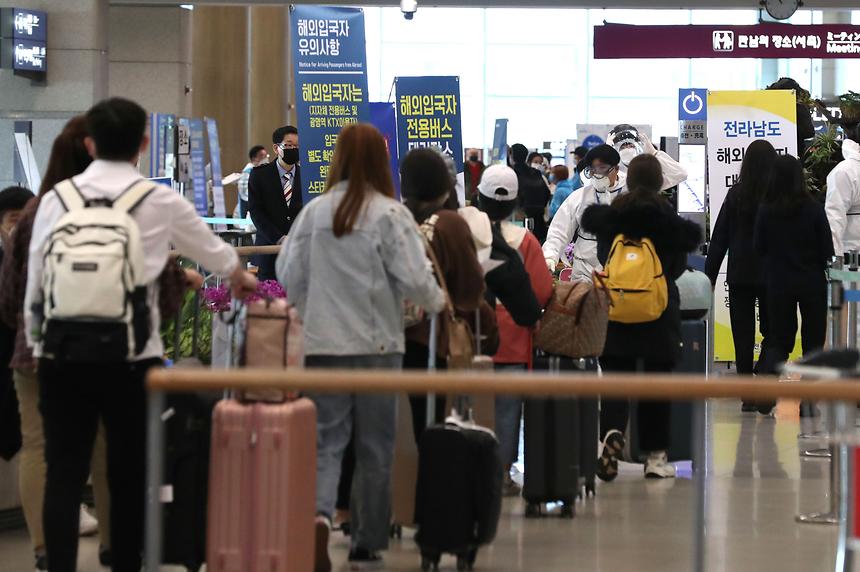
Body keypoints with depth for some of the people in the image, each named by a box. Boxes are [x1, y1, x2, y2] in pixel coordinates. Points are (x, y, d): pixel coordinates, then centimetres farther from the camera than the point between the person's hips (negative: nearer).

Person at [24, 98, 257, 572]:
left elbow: (35, 279, 0)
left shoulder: (56, 199, 2)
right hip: (131, 356, -1)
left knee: (64, 473, 3)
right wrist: (240, 280, 40)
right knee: (128, 475, 9)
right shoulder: (160, 201, 2)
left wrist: (35, 340, 15)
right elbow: (211, 248, 18)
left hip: (63, 353, 1)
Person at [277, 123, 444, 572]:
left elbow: (288, 273, 2)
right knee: (374, 447, 9)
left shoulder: (315, 211, -1)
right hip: (377, 344, -2)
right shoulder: (390, 214, -10)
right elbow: (414, 279, -13)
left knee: (326, 440, 6)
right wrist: (438, 301, 8)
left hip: (323, 344, 2)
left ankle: (318, 512, -22)